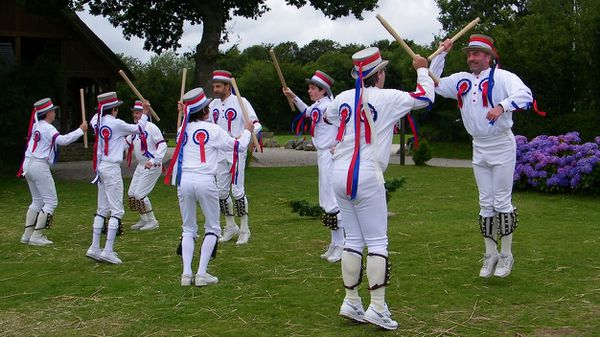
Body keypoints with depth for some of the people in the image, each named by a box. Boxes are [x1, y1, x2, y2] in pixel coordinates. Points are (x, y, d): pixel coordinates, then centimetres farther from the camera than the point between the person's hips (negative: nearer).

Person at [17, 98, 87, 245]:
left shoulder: (36, 125, 12)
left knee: (37, 200, 18)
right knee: (51, 201, -3)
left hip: (28, 165, 9)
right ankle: (37, 236, -8)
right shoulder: (47, 128, -13)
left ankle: (27, 234, 14)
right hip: (40, 166, -9)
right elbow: (62, 140, -27)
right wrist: (81, 130, -24)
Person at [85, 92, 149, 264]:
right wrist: (145, 113, 13)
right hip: (112, 168, -8)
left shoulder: (97, 121, 6)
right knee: (117, 210, -5)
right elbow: (139, 129, 0)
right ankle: (108, 251, -11)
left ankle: (94, 248, 13)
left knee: (102, 209, 14)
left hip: (100, 167, 8)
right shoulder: (117, 123, -12)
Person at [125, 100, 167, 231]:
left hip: (152, 166, -9)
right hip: (141, 166, 9)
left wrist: (154, 160, -32)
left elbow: (162, 145, -22)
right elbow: (125, 144, 18)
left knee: (140, 194, -10)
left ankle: (152, 221, 5)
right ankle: (143, 220, 26)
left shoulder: (151, 127, -15)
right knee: (131, 193, 11)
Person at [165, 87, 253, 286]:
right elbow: (240, 147, 6)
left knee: (188, 228, 15)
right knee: (212, 228, 10)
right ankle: (201, 274, 1)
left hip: (183, 181, 4)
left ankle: (186, 274, 5)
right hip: (205, 180, -4)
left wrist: (184, 115, 41)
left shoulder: (183, 130, 10)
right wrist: (247, 130, 24)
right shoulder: (212, 130, -1)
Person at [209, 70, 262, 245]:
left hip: (236, 152, -6)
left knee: (237, 190, -7)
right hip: (219, 153, 6)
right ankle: (230, 227, 23)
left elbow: (257, 125, -11)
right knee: (221, 191, 8)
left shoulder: (241, 102, -8)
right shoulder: (213, 104, 11)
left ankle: (244, 229, 6)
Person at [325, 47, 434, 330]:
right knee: (377, 242, 0)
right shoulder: (388, 98, -5)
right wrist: (422, 69, 20)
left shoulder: (343, 98, 10)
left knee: (353, 239, 13)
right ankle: (377, 307, -3)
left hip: (340, 175, 6)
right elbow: (425, 97, 5)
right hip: (367, 177, -6)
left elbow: (328, 115, 32)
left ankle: (351, 303, 16)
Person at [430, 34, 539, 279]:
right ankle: (491, 254, 19)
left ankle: (506, 255, 10)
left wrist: (502, 106, -43)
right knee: (485, 203, 10)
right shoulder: (461, 80, 9)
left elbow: (525, 95, -26)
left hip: (502, 146, -6)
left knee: (502, 202, -2)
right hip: (479, 148, 6)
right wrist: (442, 54, 4)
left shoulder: (502, 76, -11)